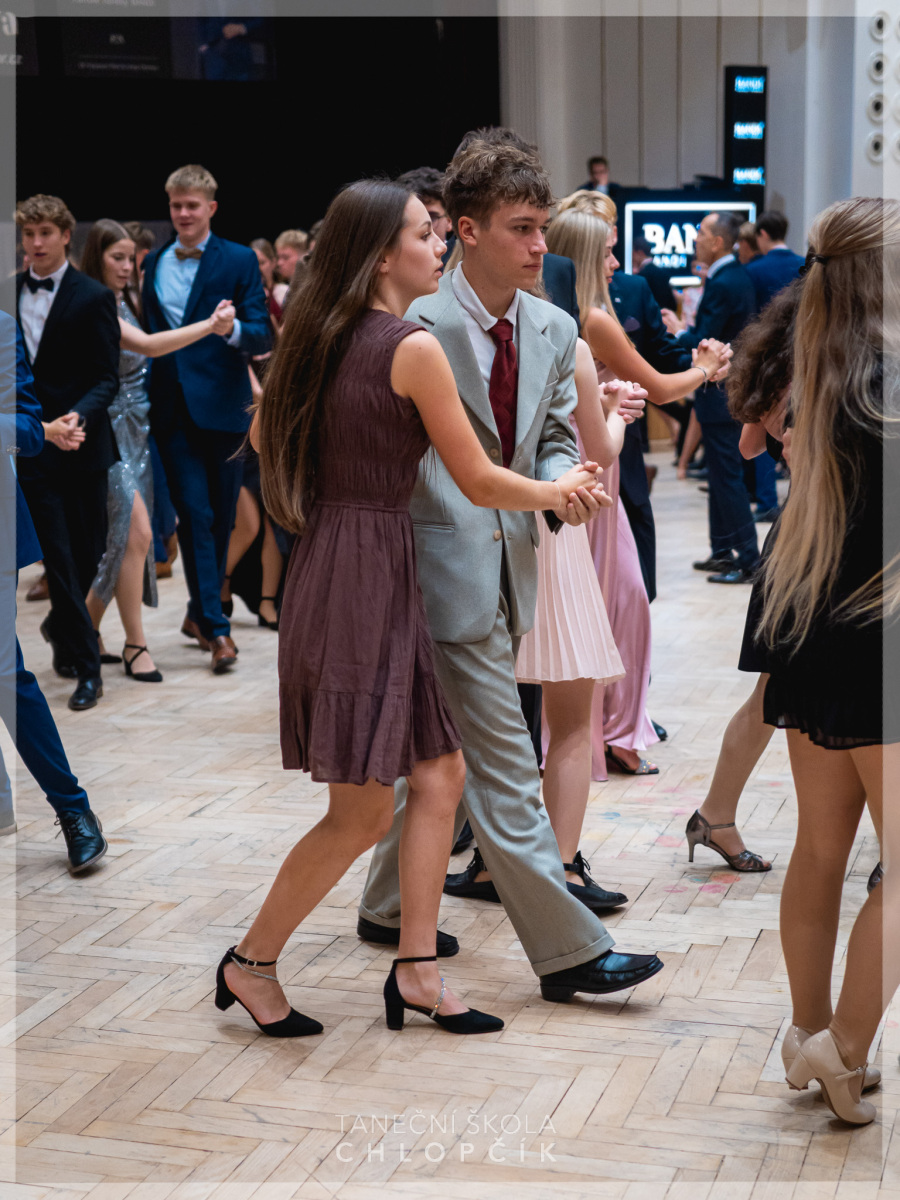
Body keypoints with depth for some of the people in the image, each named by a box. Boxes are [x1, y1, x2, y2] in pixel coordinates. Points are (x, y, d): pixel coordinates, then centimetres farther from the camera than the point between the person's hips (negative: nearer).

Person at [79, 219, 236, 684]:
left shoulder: (121, 301, 13)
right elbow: (147, 345, -25)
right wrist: (209, 326, -28)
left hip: (135, 427, 9)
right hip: (108, 430, -9)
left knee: (120, 534, 9)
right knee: (136, 532, -11)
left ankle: (87, 633, 20)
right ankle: (135, 645, -2)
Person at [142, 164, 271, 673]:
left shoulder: (239, 260, 2)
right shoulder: (154, 263, 14)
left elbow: (264, 336, -4)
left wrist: (233, 328, -26)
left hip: (220, 405, -2)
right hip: (173, 409, 2)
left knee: (222, 515, 6)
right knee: (195, 513, -6)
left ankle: (201, 612, 24)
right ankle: (215, 628, -6)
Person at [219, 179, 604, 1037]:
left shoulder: (321, 338, 11)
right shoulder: (413, 347, -13)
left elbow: (263, 434, 26)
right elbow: (479, 482, -8)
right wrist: (559, 492, 9)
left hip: (333, 562, 9)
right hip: (366, 574, -9)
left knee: (438, 774, 12)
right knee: (363, 812, 1)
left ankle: (415, 972, 18)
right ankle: (250, 965, 16)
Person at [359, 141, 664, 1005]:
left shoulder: (553, 330, 7)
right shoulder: (417, 327, -14)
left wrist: (563, 481, -8)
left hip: (507, 566, 8)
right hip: (448, 568, -8)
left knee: (449, 754, 19)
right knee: (505, 771, -4)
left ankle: (389, 906, 37)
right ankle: (567, 949, 5)